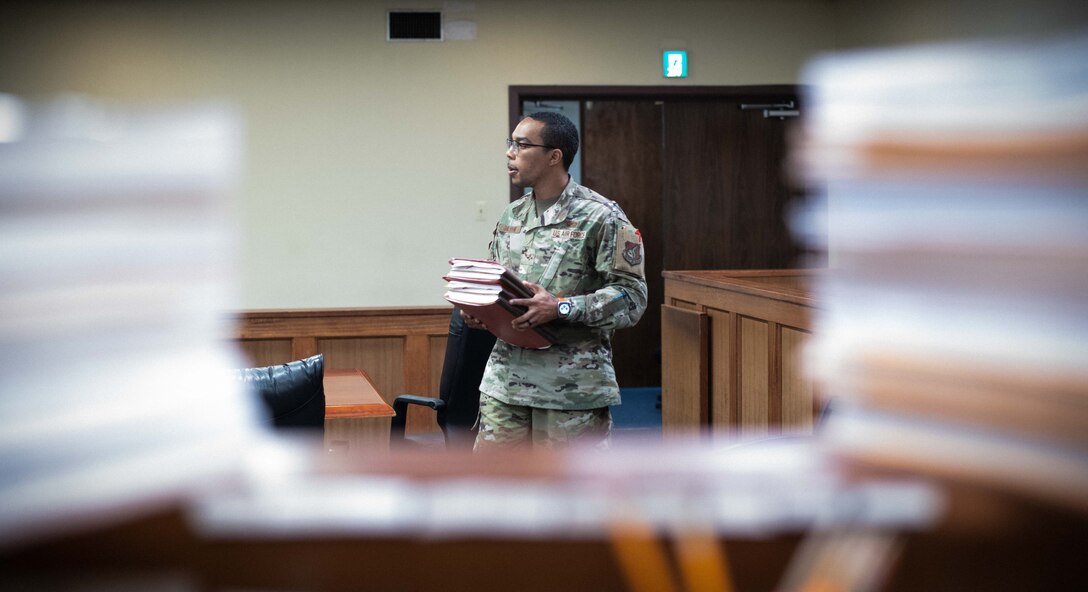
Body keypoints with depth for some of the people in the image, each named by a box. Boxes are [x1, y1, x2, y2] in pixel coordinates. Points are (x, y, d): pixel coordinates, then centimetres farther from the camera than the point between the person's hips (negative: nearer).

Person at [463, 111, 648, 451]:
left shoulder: (602, 217, -7)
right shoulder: (511, 217, 14)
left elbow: (632, 295, -12)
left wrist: (561, 308, -22)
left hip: (573, 387, -6)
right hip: (506, 381, 6)